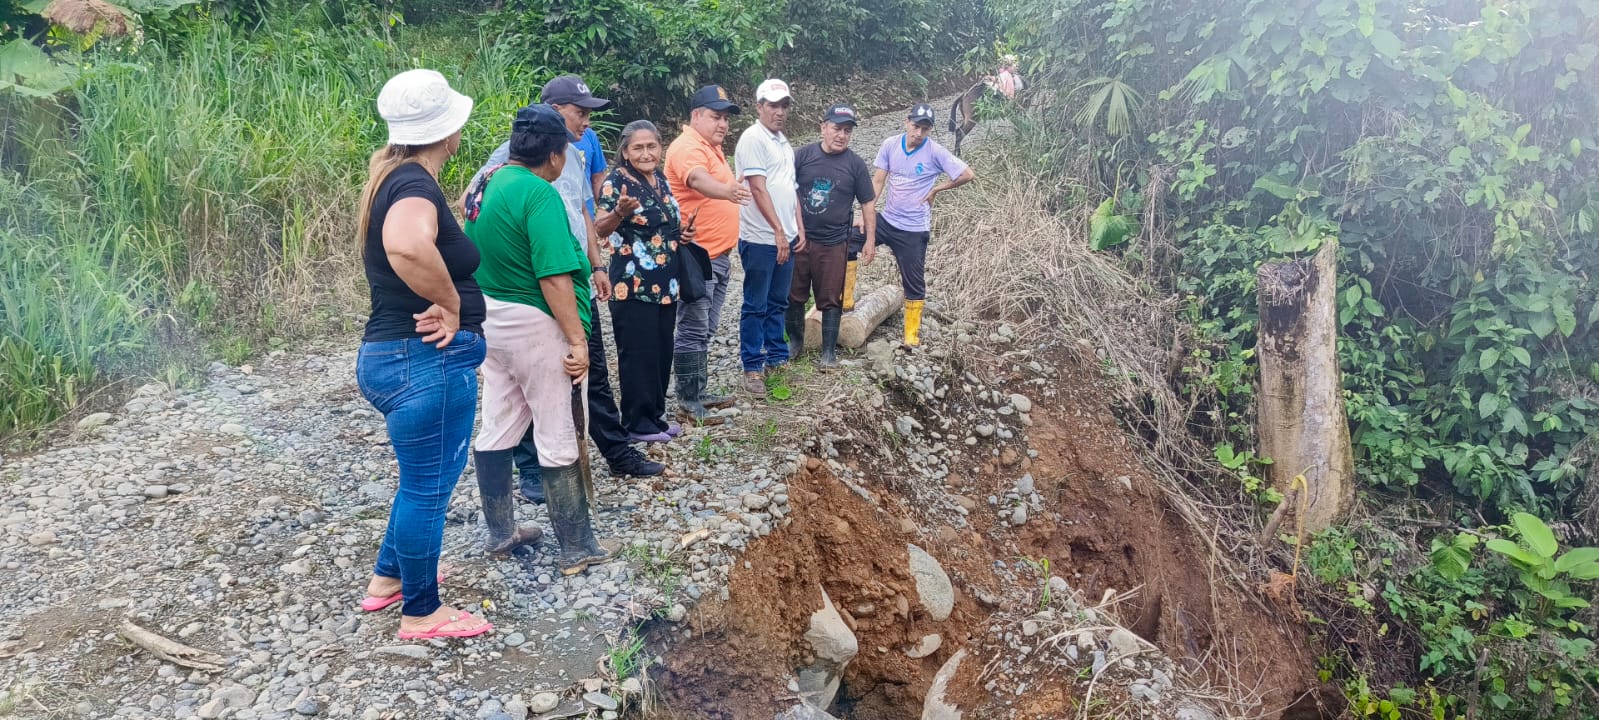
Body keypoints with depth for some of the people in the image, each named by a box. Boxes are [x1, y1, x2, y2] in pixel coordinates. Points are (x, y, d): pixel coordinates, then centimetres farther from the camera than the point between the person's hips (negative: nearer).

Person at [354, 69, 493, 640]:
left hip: (389, 354, 10)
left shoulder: (394, 177, 11)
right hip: (427, 362, -10)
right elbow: (407, 246, -44)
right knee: (428, 486, 5)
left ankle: (388, 577, 43)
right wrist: (452, 304, -29)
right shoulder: (416, 185, -20)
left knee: (425, 476, 27)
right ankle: (421, 613, 22)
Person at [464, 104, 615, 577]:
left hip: (492, 321, 9)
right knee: (559, 440, 1)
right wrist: (577, 339, -21)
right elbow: (555, 276, -24)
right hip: (535, 326, -9)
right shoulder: (540, 194, -19)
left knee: (497, 430, 15)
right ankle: (577, 548, 9)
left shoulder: (486, 186, 8)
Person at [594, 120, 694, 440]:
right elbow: (599, 229, -17)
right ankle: (637, 422, 8)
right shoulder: (616, 182, -11)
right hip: (633, 285, -8)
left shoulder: (661, 179, 11)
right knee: (638, 353, -2)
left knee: (662, 351, 13)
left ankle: (655, 412, 25)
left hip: (665, 283, 8)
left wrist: (682, 234, 6)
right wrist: (620, 212, -35)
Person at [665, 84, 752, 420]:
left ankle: (699, 392, 25)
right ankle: (688, 400, 1)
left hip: (718, 257, 10)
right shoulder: (688, 147, -15)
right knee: (693, 332, -6)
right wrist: (726, 191, -56)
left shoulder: (712, 147, 18)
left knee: (705, 331, 16)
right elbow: (698, 180, -37)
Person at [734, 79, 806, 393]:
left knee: (778, 304, 15)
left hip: (785, 238, 8)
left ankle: (777, 360, 24)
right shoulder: (753, 138, -11)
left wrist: (799, 228, 13)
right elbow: (759, 189, -17)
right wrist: (778, 231, -17)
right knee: (756, 306, 0)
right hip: (761, 239, -8)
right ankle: (752, 368, 7)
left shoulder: (783, 142, 16)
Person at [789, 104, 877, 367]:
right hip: (798, 239, 1)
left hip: (833, 244, -1)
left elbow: (868, 204, 5)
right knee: (794, 295, 9)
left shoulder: (855, 164, 0)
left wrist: (870, 240, 1)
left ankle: (829, 351, 15)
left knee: (831, 300, 5)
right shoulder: (802, 155, -1)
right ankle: (795, 341, 28)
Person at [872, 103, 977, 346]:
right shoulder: (890, 145, -3)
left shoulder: (935, 152, -12)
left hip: (914, 229, -3)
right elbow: (878, 181, 0)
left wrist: (936, 189, -5)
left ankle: (913, 332, 19)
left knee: (914, 283, 4)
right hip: (886, 220, 3)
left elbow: (968, 175, -10)